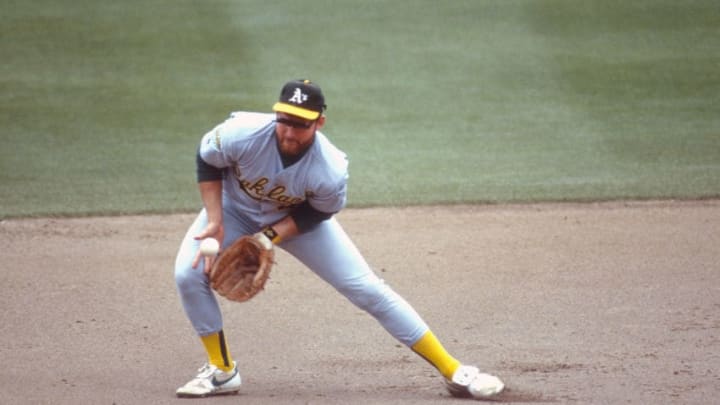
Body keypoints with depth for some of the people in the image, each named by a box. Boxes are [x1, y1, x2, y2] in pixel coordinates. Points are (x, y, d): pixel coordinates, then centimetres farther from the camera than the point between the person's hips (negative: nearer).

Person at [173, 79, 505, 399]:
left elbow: (318, 213, -14)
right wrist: (215, 223, -20)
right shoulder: (242, 135, -36)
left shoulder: (331, 171, -35)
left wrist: (268, 237, -25)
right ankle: (222, 371, 0)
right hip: (235, 209, 1)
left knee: (366, 288, -7)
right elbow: (207, 162, -14)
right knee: (189, 274, -21)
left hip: (298, 219, -1)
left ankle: (453, 371, 0)